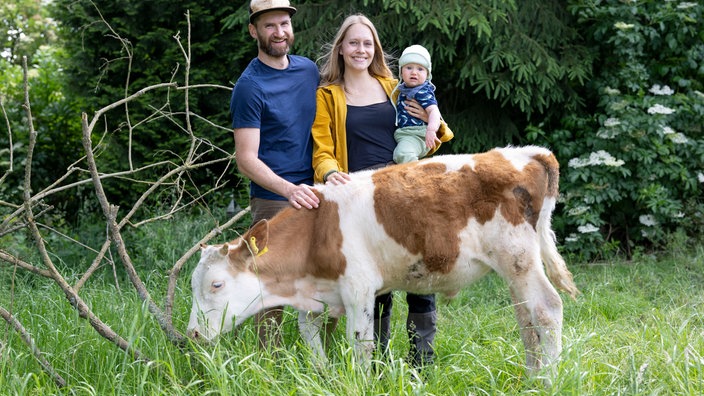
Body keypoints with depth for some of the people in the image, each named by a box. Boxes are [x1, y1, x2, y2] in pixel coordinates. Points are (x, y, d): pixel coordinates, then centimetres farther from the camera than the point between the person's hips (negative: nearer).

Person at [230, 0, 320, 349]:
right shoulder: (250, 87, -10)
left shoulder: (308, 69, 10)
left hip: (315, 195, 6)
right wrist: (289, 189, -29)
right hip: (273, 201, -6)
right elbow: (246, 159, -15)